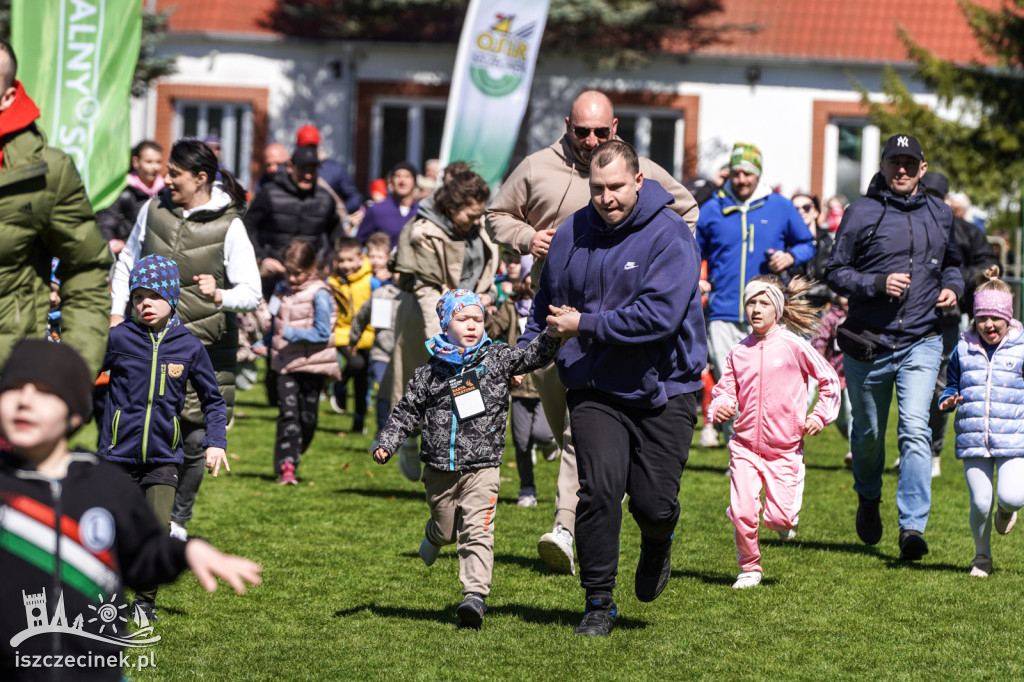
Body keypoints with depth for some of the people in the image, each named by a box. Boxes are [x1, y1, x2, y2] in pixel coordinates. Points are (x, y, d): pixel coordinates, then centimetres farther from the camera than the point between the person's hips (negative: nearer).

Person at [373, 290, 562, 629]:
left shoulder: (496, 357, 3)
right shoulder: (430, 372, 3)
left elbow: (533, 356, -6)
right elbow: (406, 412, 9)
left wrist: (554, 332, -23)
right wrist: (386, 443, -1)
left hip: (482, 467, -2)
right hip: (440, 470, 2)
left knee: (476, 532, -13)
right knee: (446, 529, 16)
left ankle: (475, 595, -17)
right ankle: (434, 536, 52)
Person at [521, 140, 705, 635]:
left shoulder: (669, 236, -13)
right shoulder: (573, 234, 3)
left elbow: (659, 315, -24)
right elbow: (547, 304, 21)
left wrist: (585, 325, -19)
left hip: (663, 389, -3)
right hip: (594, 390, 3)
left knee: (654, 505, -4)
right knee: (599, 488, -14)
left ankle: (657, 547, 34)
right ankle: (598, 603, -1)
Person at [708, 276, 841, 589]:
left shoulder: (793, 346, -4)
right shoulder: (738, 353, 4)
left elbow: (829, 380, 7)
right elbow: (725, 390, 8)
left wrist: (820, 415, -2)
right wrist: (719, 407, -13)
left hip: (785, 448, -2)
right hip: (745, 446, 2)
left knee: (779, 517, -9)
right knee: (742, 512, -12)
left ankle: (786, 518, 29)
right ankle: (749, 567, 11)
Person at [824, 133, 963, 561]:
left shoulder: (939, 215, 10)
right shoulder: (861, 213, -3)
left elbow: (951, 263, 26)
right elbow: (835, 273, -2)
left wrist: (952, 288, 5)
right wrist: (879, 283, -17)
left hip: (921, 343, 1)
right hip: (868, 344, -1)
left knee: (915, 429, -16)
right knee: (868, 433, 13)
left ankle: (913, 526, -20)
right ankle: (869, 501, 42)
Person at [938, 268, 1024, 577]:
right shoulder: (963, 350, 8)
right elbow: (953, 383, 20)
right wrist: (948, 400, -1)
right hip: (973, 441, 2)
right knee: (980, 503, -3)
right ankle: (982, 556, 22)